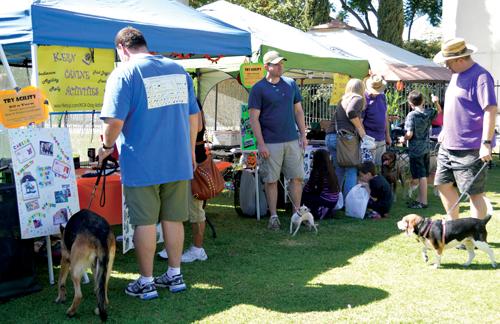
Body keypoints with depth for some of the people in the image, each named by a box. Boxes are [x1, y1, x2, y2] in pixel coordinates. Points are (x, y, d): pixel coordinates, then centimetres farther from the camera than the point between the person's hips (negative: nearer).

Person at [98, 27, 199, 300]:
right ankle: (174, 275, 25)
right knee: (173, 218, 14)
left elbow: (114, 120, -17)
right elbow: (193, 115, 13)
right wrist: (190, 150, 23)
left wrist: (107, 146, 2)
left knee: (144, 222, 4)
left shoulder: (123, 73, -9)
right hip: (178, 161, 5)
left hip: (141, 164, -5)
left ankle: (146, 282, 13)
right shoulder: (178, 69, 10)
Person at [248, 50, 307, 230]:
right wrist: (261, 144, -12)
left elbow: (298, 111, 15)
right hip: (270, 143, -4)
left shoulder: (291, 84, 9)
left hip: (292, 140, 4)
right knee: (271, 180, 2)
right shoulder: (258, 88, -5)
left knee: (297, 177, 5)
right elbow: (254, 118, -7)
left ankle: (297, 212, 17)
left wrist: (303, 135, 7)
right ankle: (273, 216, 12)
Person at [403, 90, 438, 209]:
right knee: (423, 175, 14)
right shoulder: (429, 113, 2)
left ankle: (423, 202, 1)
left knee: (421, 176, -3)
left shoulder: (412, 115, -16)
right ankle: (421, 198, 25)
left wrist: (403, 139, -4)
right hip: (426, 148, 7)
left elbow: (409, 134, -20)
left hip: (416, 149, -7)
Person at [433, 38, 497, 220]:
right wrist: (445, 130, 26)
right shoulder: (456, 75, 13)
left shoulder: (480, 76, -15)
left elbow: (491, 109, -22)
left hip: (471, 149, -9)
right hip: (448, 145, 9)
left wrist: (486, 143, -26)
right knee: (443, 185, 15)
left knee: (474, 193, -3)